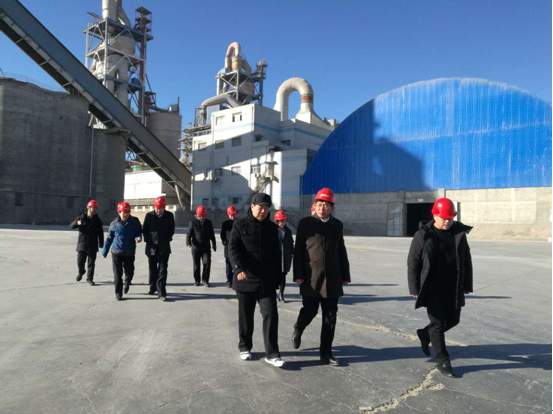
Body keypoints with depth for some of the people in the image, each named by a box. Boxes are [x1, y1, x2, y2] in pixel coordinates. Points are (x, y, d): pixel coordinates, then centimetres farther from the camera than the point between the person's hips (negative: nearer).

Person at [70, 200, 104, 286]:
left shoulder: (97, 220, 3)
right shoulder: (81, 218, 0)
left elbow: (100, 233, 5)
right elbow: (72, 226, -8)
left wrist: (101, 244, 0)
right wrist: (77, 223, -31)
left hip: (93, 246, 0)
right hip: (82, 244, 0)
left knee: (91, 263, 2)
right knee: (80, 262, 4)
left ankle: (89, 278, 13)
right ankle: (81, 272, 35)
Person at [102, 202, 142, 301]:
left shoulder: (135, 222, -3)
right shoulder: (114, 224, -1)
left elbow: (138, 232, 4)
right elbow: (109, 238, 7)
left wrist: (138, 238, -21)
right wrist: (105, 251, 10)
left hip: (129, 252, 1)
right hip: (116, 252, 0)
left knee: (129, 272, 11)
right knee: (117, 274, 2)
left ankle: (127, 284, 43)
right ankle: (118, 294, 13)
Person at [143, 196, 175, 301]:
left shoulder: (169, 216, -1)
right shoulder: (149, 216, -1)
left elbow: (172, 230, 8)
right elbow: (145, 229, 6)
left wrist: (167, 239, -1)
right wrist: (148, 241, -1)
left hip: (164, 247, -1)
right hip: (152, 247, 1)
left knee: (162, 270, -6)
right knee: (152, 269, 14)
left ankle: (161, 293, -6)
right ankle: (153, 288, 31)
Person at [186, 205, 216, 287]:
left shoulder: (209, 222, 9)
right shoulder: (193, 222, 0)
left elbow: (212, 235, 17)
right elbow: (189, 234, -5)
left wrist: (214, 244, 15)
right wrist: (188, 242, -21)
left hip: (206, 247, 2)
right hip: (196, 247, -2)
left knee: (207, 263, -6)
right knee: (196, 265, 7)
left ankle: (205, 280, 7)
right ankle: (197, 280, 20)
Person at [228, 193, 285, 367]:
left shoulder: (272, 228, 8)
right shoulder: (240, 225, -1)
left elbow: (277, 254, 14)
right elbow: (233, 248, -10)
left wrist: (277, 276, 12)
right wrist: (238, 268, -25)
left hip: (267, 280, 2)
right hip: (245, 279, -2)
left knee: (271, 314, -5)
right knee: (245, 315, 11)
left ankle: (272, 354, 3)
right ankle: (245, 347, 29)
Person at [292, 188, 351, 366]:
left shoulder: (337, 225, 9)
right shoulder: (305, 223, -1)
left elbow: (341, 252, 12)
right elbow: (298, 250, -3)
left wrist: (345, 274, 10)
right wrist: (298, 274, -8)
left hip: (332, 279, 3)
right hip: (311, 278, -3)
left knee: (330, 317, 5)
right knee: (309, 311, 0)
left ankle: (326, 352, 18)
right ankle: (298, 330, 33)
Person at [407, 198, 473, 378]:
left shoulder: (459, 232, 4)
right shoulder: (423, 235, -9)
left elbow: (466, 260, 11)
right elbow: (413, 263, -8)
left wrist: (467, 284, 9)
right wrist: (415, 288, -11)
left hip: (453, 287, 5)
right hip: (433, 287, -5)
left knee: (452, 320, 13)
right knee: (438, 323, 0)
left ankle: (425, 334, 39)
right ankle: (443, 362, 14)